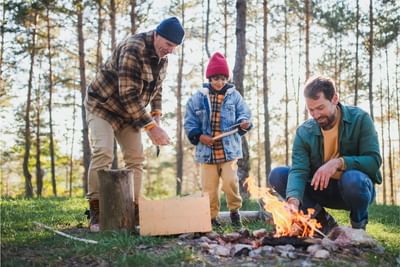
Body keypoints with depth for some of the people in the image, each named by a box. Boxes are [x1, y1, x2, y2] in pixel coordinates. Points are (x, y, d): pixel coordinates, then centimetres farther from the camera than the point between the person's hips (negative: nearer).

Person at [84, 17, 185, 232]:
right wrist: (150, 126, -32)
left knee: (136, 157, -1)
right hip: (103, 106, -8)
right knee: (103, 152, -23)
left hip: (129, 113, 8)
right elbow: (128, 94, -33)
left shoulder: (162, 58, 0)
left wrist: (156, 116, -1)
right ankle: (96, 213, -16)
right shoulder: (133, 49, -28)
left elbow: (156, 88, 15)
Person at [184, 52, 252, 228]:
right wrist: (199, 136, -11)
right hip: (207, 150, 1)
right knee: (209, 187, 5)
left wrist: (244, 123, -16)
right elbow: (189, 122, 4)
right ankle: (212, 217, 21)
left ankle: (234, 210, 13)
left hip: (229, 150, -1)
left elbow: (243, 114, 7)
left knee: (230, 182, -12)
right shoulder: (198, 98, 1)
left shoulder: (234, 95, 3)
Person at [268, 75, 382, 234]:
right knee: (277, 175, -14)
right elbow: (298, 170, -18)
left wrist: (339, 162, -35)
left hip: (357, 189, -3)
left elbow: (374, 161, -19)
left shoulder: (360, 119, -13)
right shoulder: (304, 132, -7)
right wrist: (293, 201, -39)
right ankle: (323, 220, -6)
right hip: (322, 189, 3)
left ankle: (359, 224, -6)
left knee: (353, 179, -39)